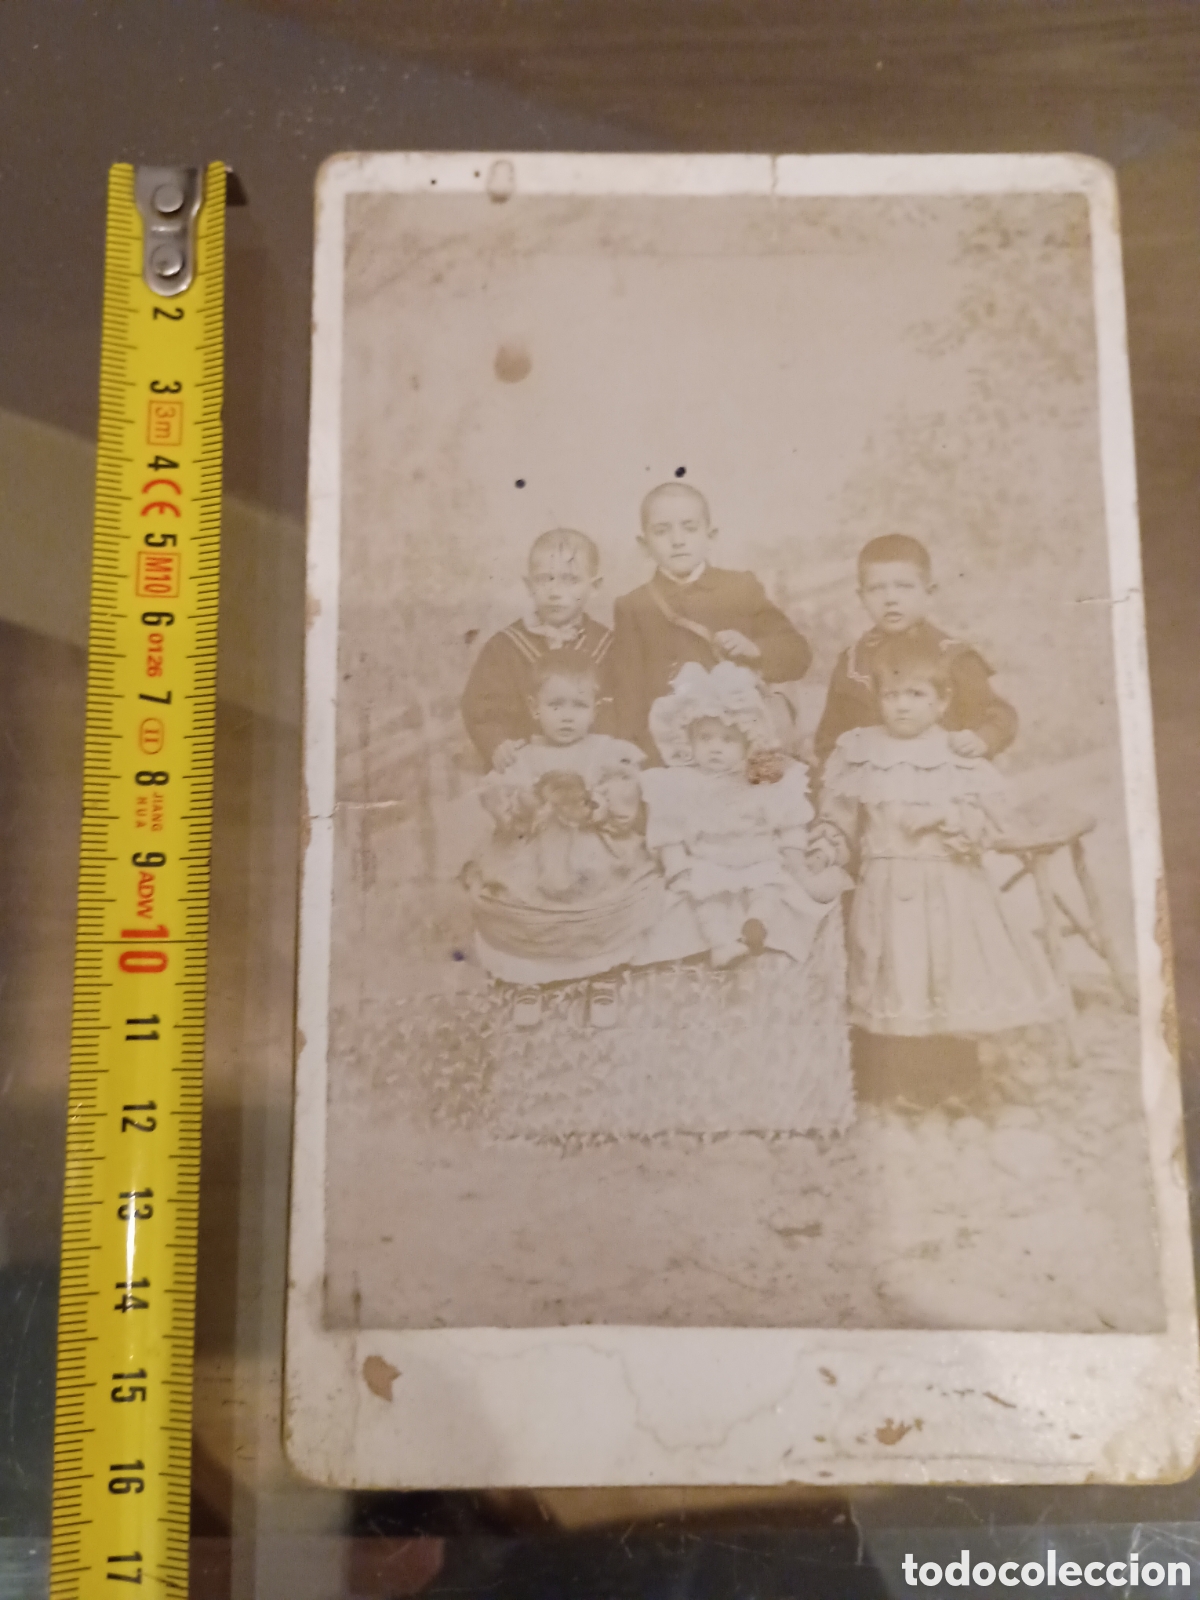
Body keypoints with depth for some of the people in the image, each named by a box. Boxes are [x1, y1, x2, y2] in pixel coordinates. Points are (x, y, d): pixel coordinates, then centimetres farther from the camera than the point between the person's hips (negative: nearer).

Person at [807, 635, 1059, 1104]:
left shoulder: (962, 758, -1)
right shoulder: (856, 753, 3)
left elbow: (989, 822, -5)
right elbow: (839, 819, 6)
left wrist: (947, 816, -20)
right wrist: (824, 850, -10)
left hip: (949, 894, -1)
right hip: (885, 894, 1)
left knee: (951, 998, 6)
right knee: (887, 1002, 5)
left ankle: (956, 1098, 20)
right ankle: (883, 1099, 16)